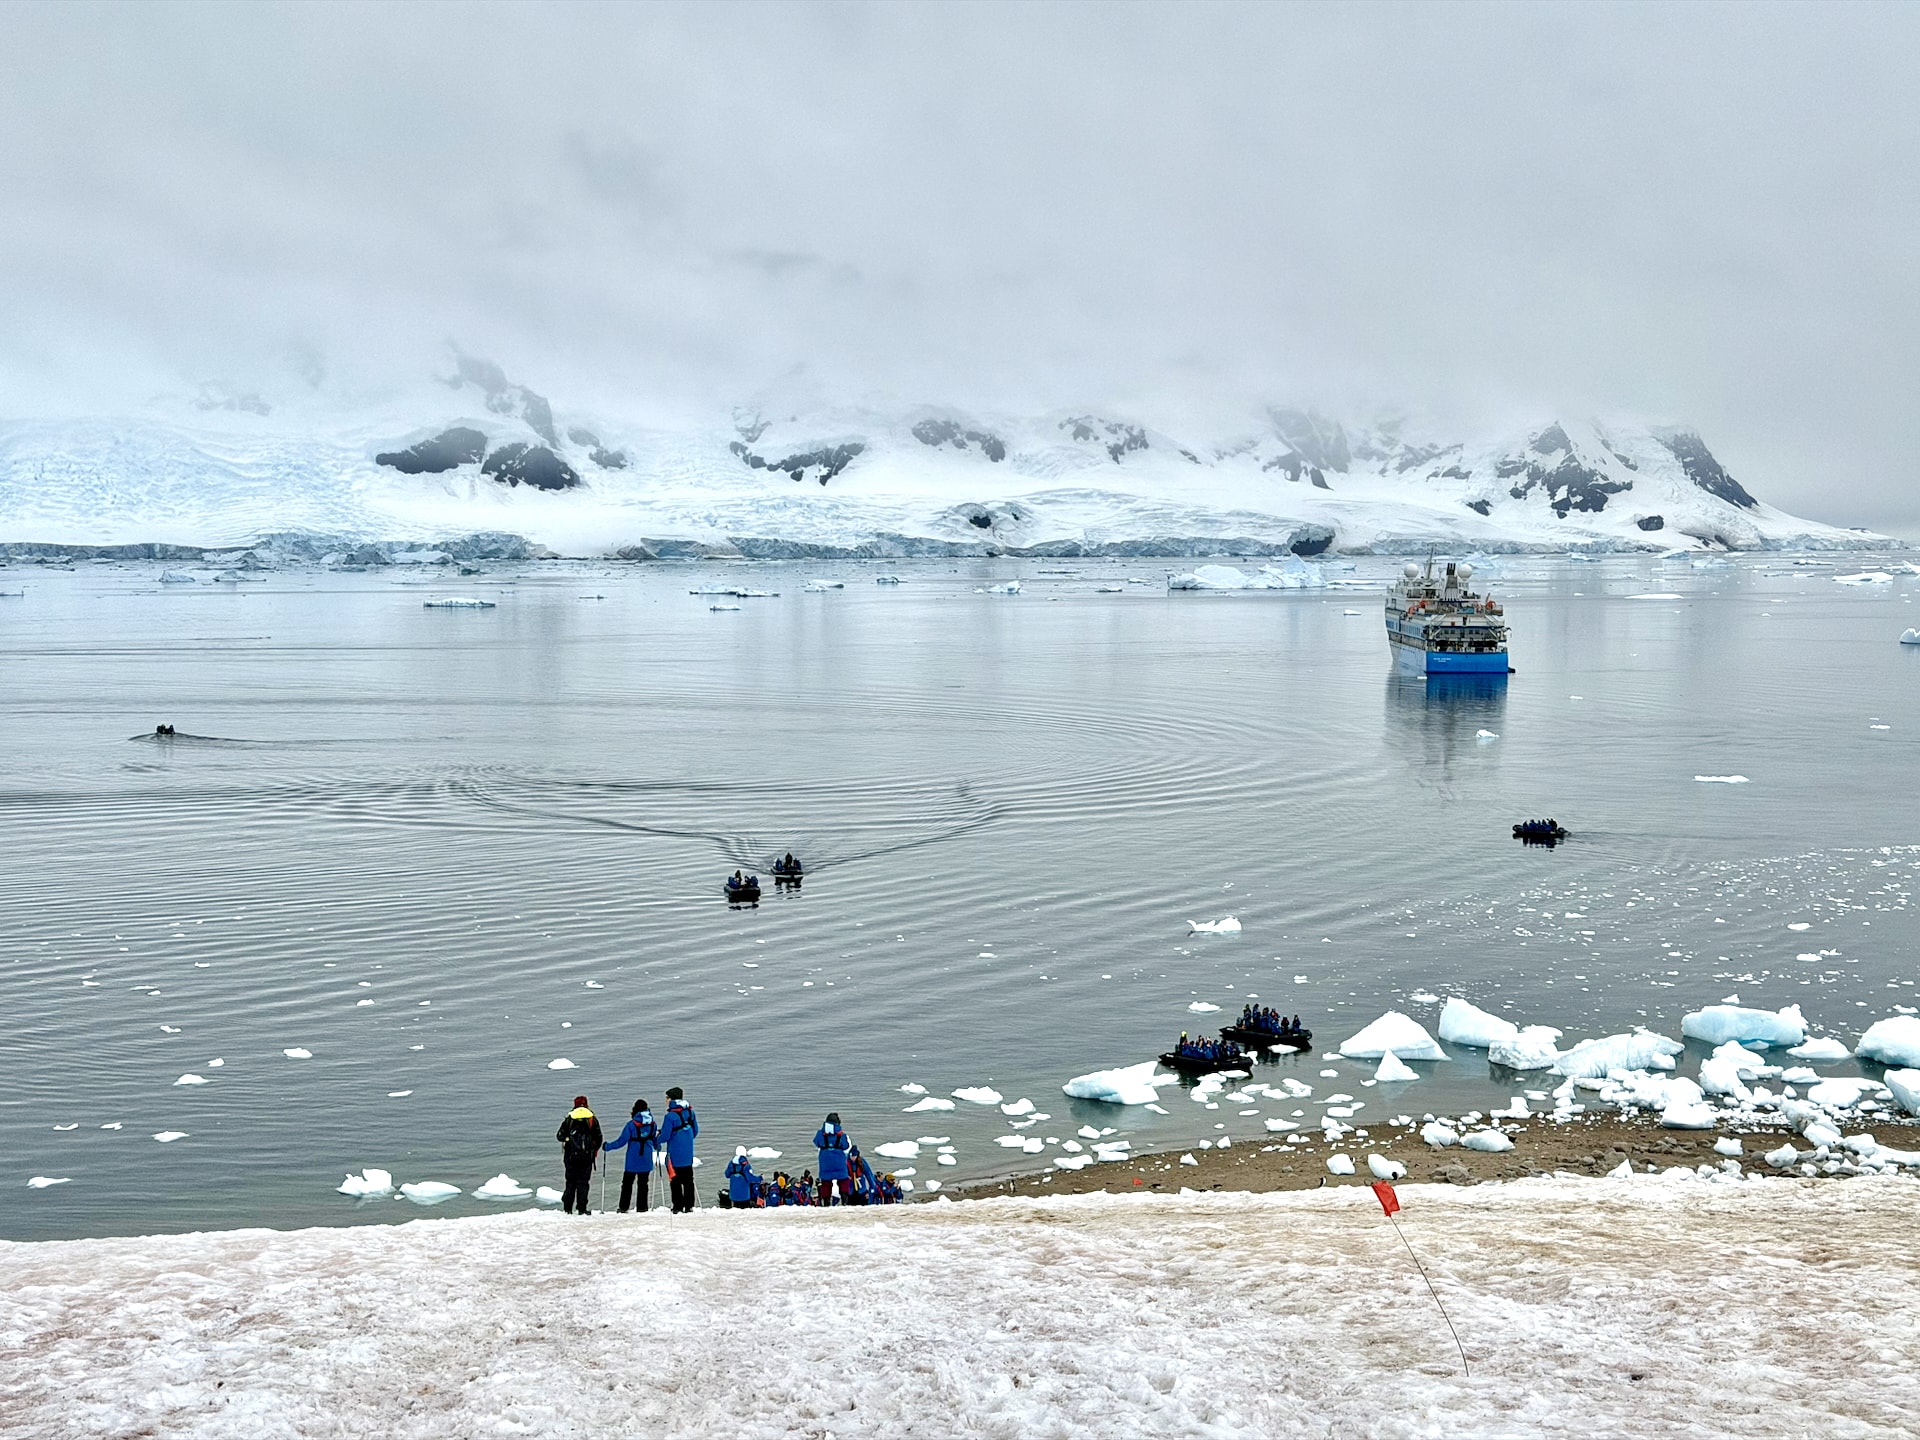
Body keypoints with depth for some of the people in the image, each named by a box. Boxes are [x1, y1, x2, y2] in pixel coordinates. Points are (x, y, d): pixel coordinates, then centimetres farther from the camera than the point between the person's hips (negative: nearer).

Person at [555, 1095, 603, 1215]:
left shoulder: (569, 1118, 1)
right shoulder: (592, 1118, 3)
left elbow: (559, 1136, -1)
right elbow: (598, 1138, 4)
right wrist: (595, 1150, 19)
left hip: (571, 1155, 0)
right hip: (587, 1156, 0)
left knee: (570, 1182, 9)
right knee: (583, 1182, 2)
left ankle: (567, 1208, 6)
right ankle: (581, 1209, -4)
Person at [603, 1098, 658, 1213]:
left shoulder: (631, 1124, -13)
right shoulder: (653, 1125, -1)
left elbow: (621, 1141, -11)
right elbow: (656, 1142, 11)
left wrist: (607, 1146, 2)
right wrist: (660, 1135, 34)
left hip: (632, 1161, -3)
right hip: (646, 1161, 3)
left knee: (627, 1183, 7)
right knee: (643, 1184, 10)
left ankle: (623, 1208, 7)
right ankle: (642, 1208, 8)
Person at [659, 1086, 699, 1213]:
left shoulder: (671, 1116, -17)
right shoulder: (690, 1112, 4)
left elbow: (665, 1136, -15)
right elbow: (695, 1130, 14)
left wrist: (657, 1140, 6)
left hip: (675, 1155, -7)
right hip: (688, 1153, 7)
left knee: (675, 1180, 1)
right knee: (688, 1180, 11)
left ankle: (678, 1207, 1)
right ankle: (689, 1206, 13)